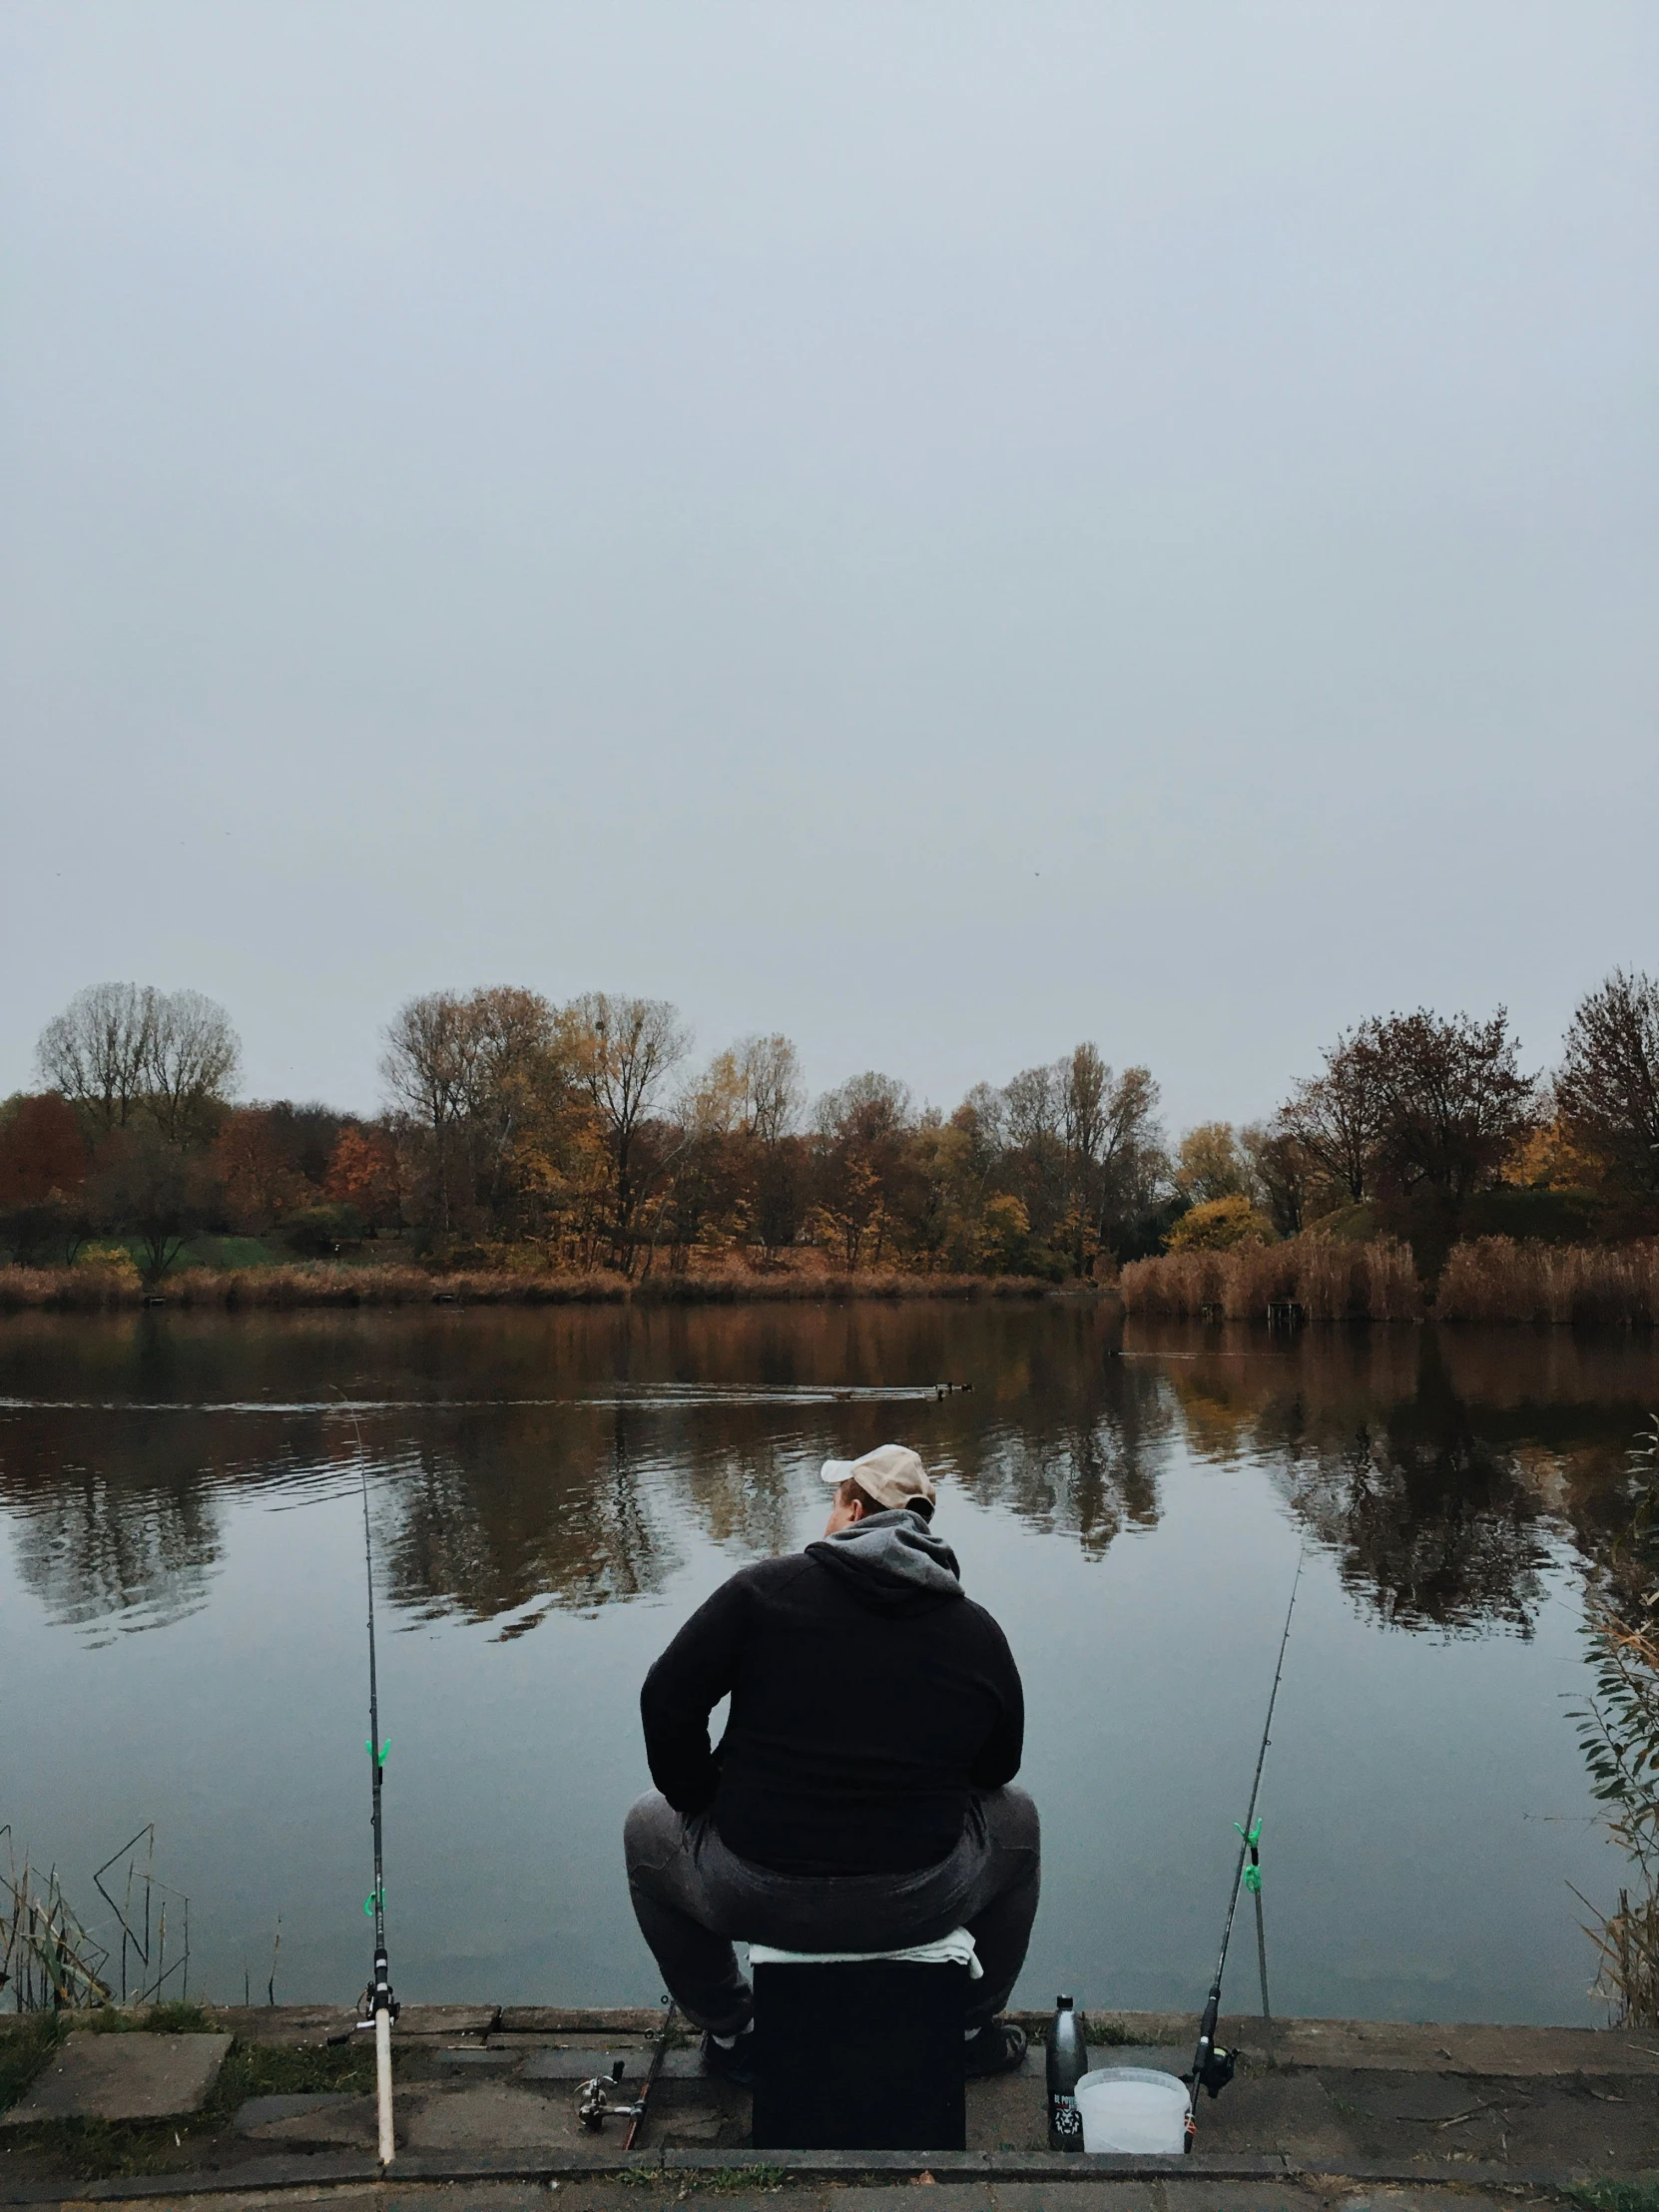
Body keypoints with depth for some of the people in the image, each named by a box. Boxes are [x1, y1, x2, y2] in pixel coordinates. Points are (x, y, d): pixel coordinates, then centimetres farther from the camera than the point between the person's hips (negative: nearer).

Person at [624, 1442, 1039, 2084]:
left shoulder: (765, 1587, -5)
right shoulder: (979, 1631, 2)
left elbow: (666, 1701, -5)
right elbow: (996, 1769, 13)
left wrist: (703, 1806, 11)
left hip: (757, 1901, -1)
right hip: (919, 1907, 2)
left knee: (648, 1825, 30)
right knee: (1016, 1818, 33)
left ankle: (730, 2032, 35)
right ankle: (974, 2027, 40)